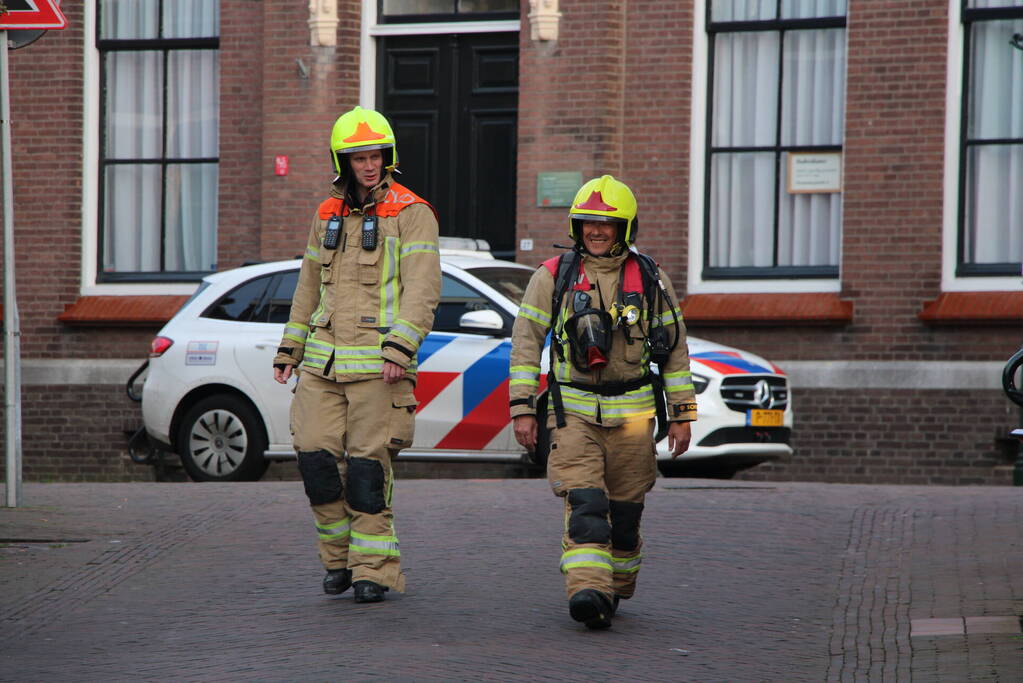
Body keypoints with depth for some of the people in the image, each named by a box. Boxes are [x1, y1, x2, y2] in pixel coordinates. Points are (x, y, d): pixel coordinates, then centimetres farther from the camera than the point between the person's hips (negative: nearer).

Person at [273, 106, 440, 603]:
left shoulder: (411, 213, -3)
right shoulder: (328, 215, 16)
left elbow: (422, 290, -11)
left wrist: (399, 351, -21)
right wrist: (288, 349, 20)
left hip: (377, 362, -5)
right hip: (322, 361, 5)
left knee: (368, 467, -6)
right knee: (316, 457, -3)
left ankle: (374, 570, 3)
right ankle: (339, 559, 13)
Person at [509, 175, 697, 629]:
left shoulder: (650, 280, 5)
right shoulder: (553, 276, 1)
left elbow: (674, 348, 10)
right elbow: (525, 342, 2)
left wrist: (681, 414, 7)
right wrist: (523, 409, -5)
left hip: (632, 413, 2)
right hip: (573, 412, -2)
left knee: (625, 511, 7)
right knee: (585, 504, -17)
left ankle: (616, 588, 26)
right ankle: (587, 592, -27)